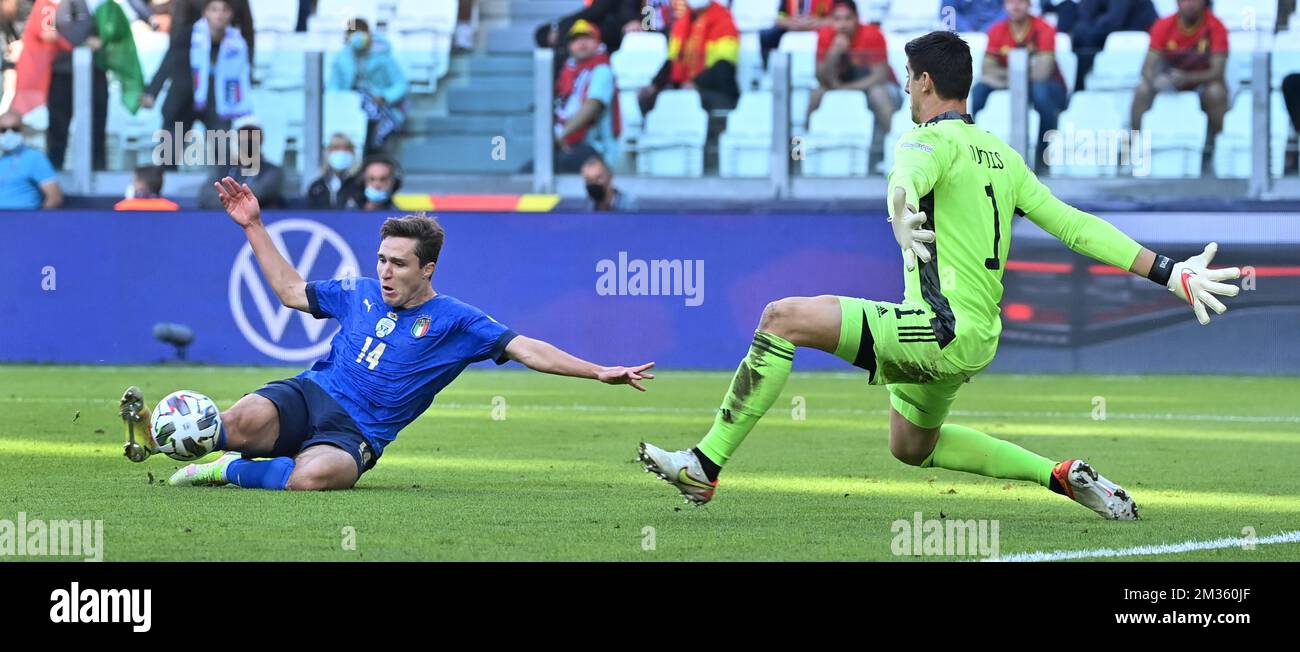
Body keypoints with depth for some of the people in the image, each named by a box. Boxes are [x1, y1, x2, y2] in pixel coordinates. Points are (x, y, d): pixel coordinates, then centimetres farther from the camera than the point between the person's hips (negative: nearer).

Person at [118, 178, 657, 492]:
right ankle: (157, 435, -17)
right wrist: (254, 226, 26)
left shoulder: (455, 321, 3)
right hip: (310, 395, 3)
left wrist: (598, 372, -12)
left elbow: (527, 350, -2)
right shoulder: (359, 294, 16)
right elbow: (290, 290, 28)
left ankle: (231, 470, -20)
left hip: (359, 432, -3)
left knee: (315, 476, -40)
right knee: (245, 419, -35)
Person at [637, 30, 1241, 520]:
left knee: (783, 318, -13)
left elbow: (910, 176, -34)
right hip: (978, 338, 9)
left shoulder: (932, 140, -8)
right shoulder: (1001, 154, 17)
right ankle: (1063, 476, 25)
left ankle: (705, 465, -17)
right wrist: (1168, 273, 15)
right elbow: (1076, 225, 13)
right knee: (912, 446, 31)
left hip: (941, 330, -9)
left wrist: (902, 209, -59)